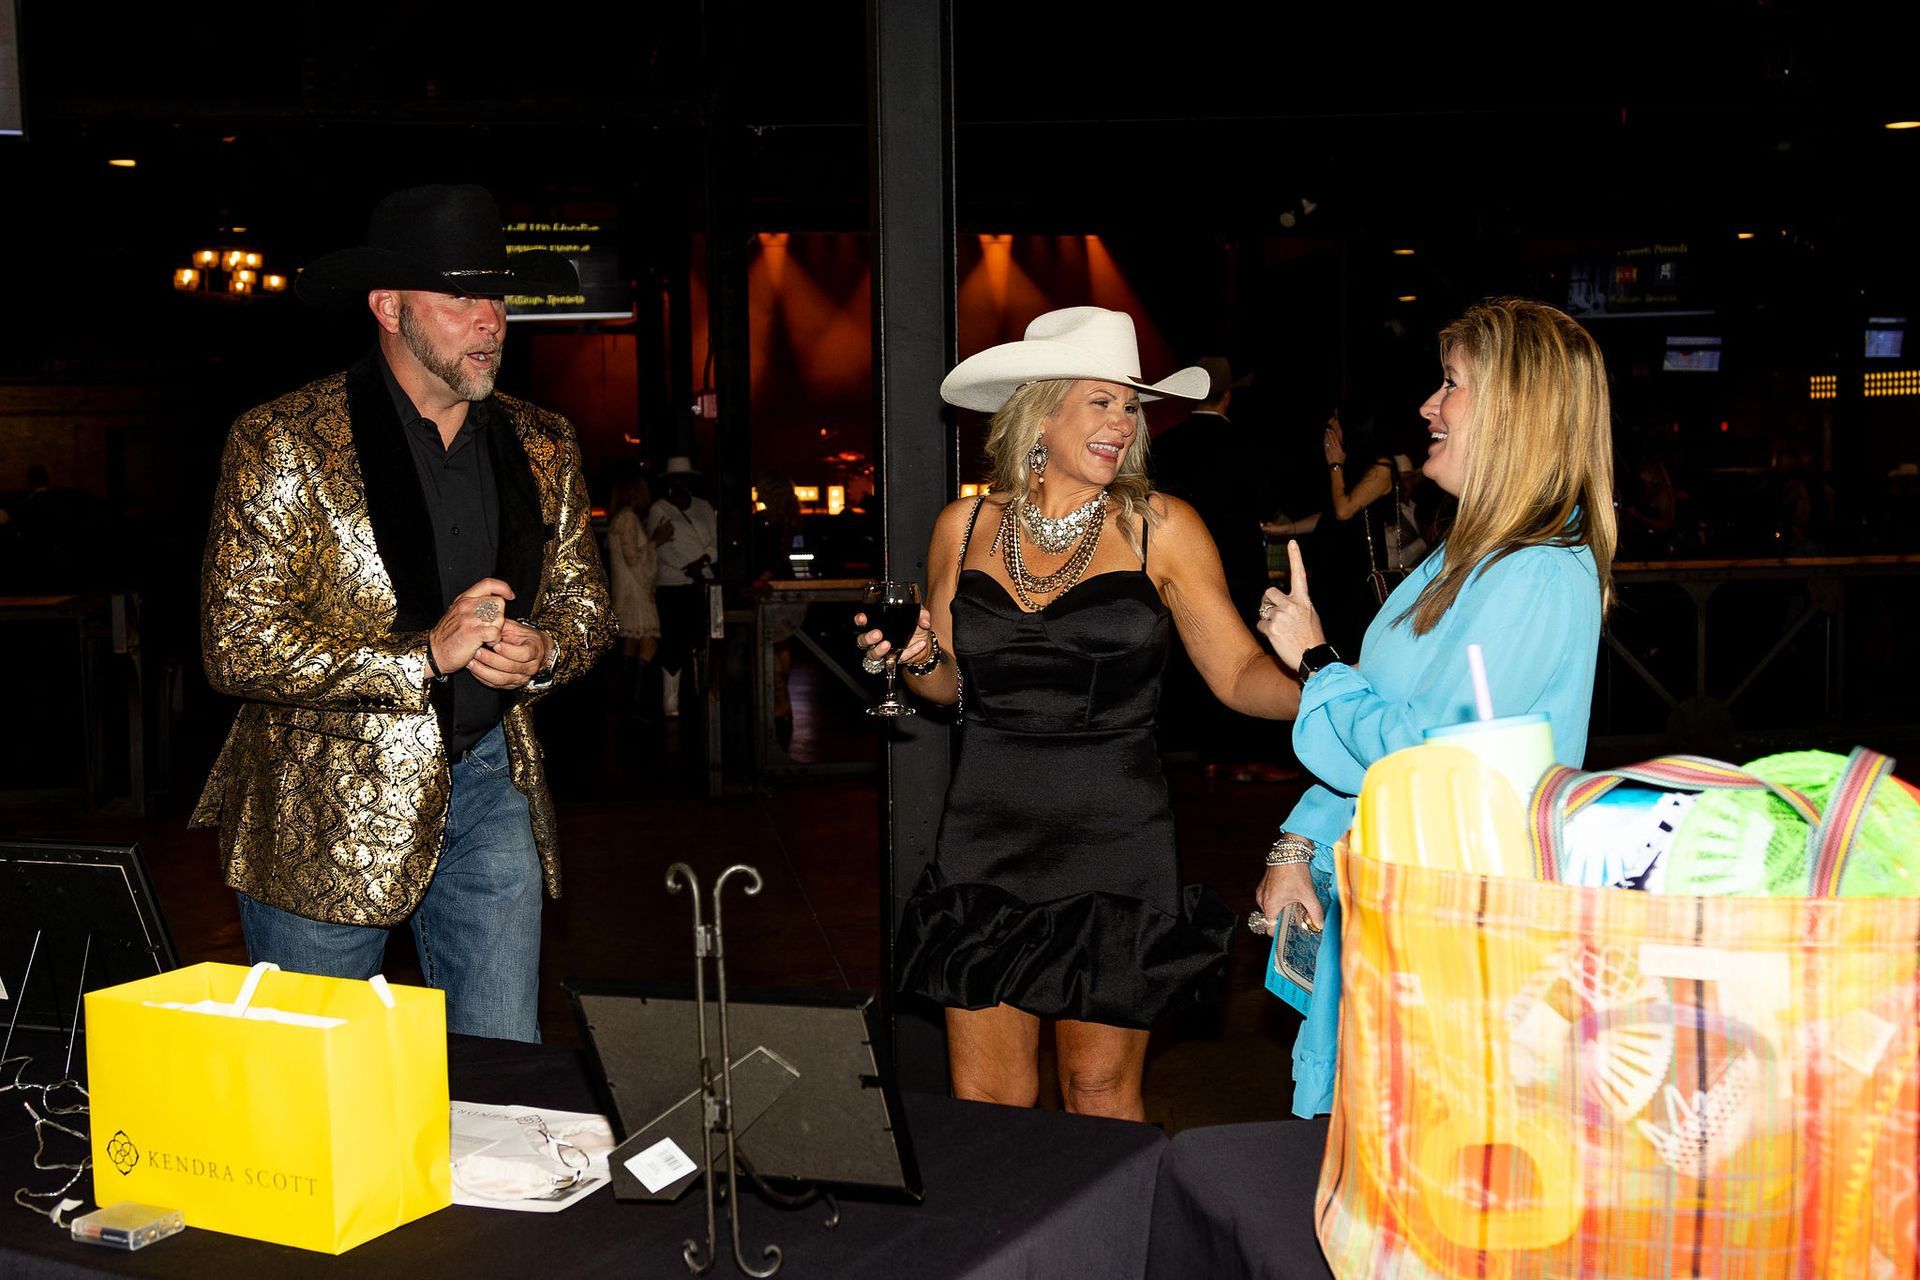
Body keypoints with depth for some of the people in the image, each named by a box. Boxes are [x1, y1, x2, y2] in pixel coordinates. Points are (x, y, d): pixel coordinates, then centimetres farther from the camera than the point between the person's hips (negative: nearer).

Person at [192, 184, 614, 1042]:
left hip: (490, 782, 4)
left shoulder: (541, 447, 6)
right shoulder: (281, 444, -10)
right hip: (327, 808, -4)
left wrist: (542, 650, -9)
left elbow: (585, 604, 15)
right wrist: (425, 655, -21)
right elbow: (237, 646, -14)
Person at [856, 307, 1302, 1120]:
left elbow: (1239, 671, -4)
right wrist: (918, 657, -5)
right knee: (984, 1104, 7)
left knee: (1101, 1098, 6)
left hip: (1112, 837, -2)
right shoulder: (965, 527, 5)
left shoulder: (1160, 527, -1)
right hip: (987, 835, 2)